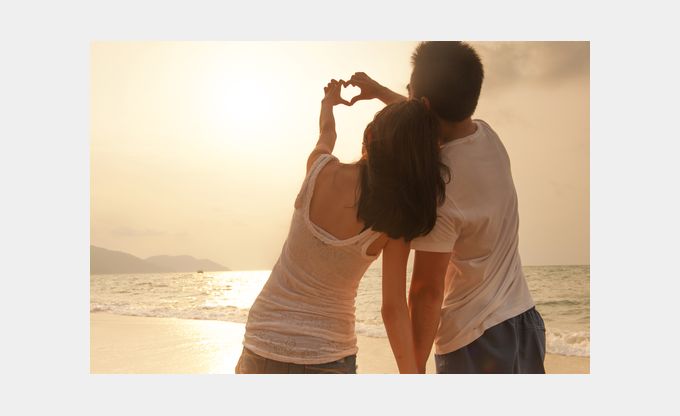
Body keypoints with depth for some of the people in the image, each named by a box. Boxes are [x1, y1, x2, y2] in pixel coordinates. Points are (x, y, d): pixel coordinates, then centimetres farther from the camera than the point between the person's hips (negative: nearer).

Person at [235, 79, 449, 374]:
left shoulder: (321, 168, -9)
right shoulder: (396, 220, -13)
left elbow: (326, 134, 16)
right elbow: (394, 309, -12)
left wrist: (328, 102, 39)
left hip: (264, 341, 2)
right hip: (328, 359, -2)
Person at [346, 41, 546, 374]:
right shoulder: (488, 136, -2)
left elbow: (427, 291, -20)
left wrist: (414, 367, -9)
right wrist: (379, 91, 31)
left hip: (476, 340, -8)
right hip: (524, 320, 8)